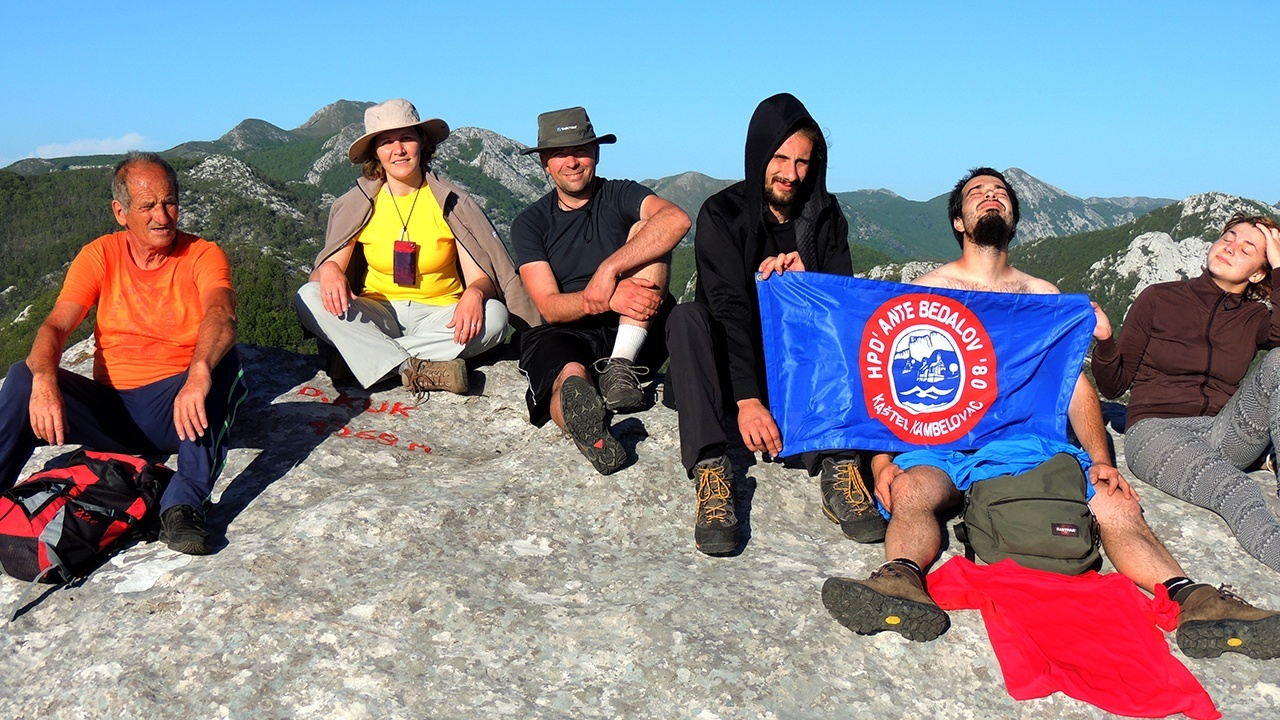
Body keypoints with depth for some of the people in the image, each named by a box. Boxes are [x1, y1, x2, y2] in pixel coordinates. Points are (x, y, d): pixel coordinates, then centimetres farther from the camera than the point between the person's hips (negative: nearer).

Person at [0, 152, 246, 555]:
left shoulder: (203, 255, -4)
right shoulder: (99, 256, 6)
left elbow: (221, 317, -24)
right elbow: (56, 327, -5)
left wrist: (200, 372, -46)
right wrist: (44, 381, -28)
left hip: (179, 409, -2)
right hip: (110, 411, 3)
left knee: (221, 359, -31)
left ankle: (184, 505, -36)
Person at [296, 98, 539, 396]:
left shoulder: (450, 202, -1)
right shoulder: (356, 206, 3)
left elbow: (481, 278, -7)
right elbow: (331, 264, 0)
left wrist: (474, 294, -31)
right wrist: (329, 271, -26)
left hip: (439, 316, -1)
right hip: (376, 318, 1)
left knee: (494, 315, -30)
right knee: (309, 298, -24)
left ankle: (366, 359, -27)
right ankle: (415, 370, -36)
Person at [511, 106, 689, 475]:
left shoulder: (621, 195, 7)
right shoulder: (530, 223, 8)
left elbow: (677, 220, -18)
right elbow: (549, 307, -6)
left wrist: (608, 270, -27)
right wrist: (609, 298, -26)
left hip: (635, 334, 1)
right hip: (566, 335, 0)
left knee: (643, 230, -20)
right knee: (570, 374, -36)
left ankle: (621, 366, -32)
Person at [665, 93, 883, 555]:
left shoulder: (825, 215, 5)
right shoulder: (722, 214, -8)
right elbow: (729, 309, -22)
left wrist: (806, 278, -23)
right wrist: (747, 399, -34)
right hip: (736, 364, -2)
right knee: (687, 318, -30)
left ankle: (840, 467, -34)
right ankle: (711, 472, -41)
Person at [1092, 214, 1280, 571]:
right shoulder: (1158, 299, 7)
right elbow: (1115, 385, 6)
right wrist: (1104, 342, -14)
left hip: (1222, 434, 3)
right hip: (1157, 430, -3)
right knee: (1236, 490, -35)